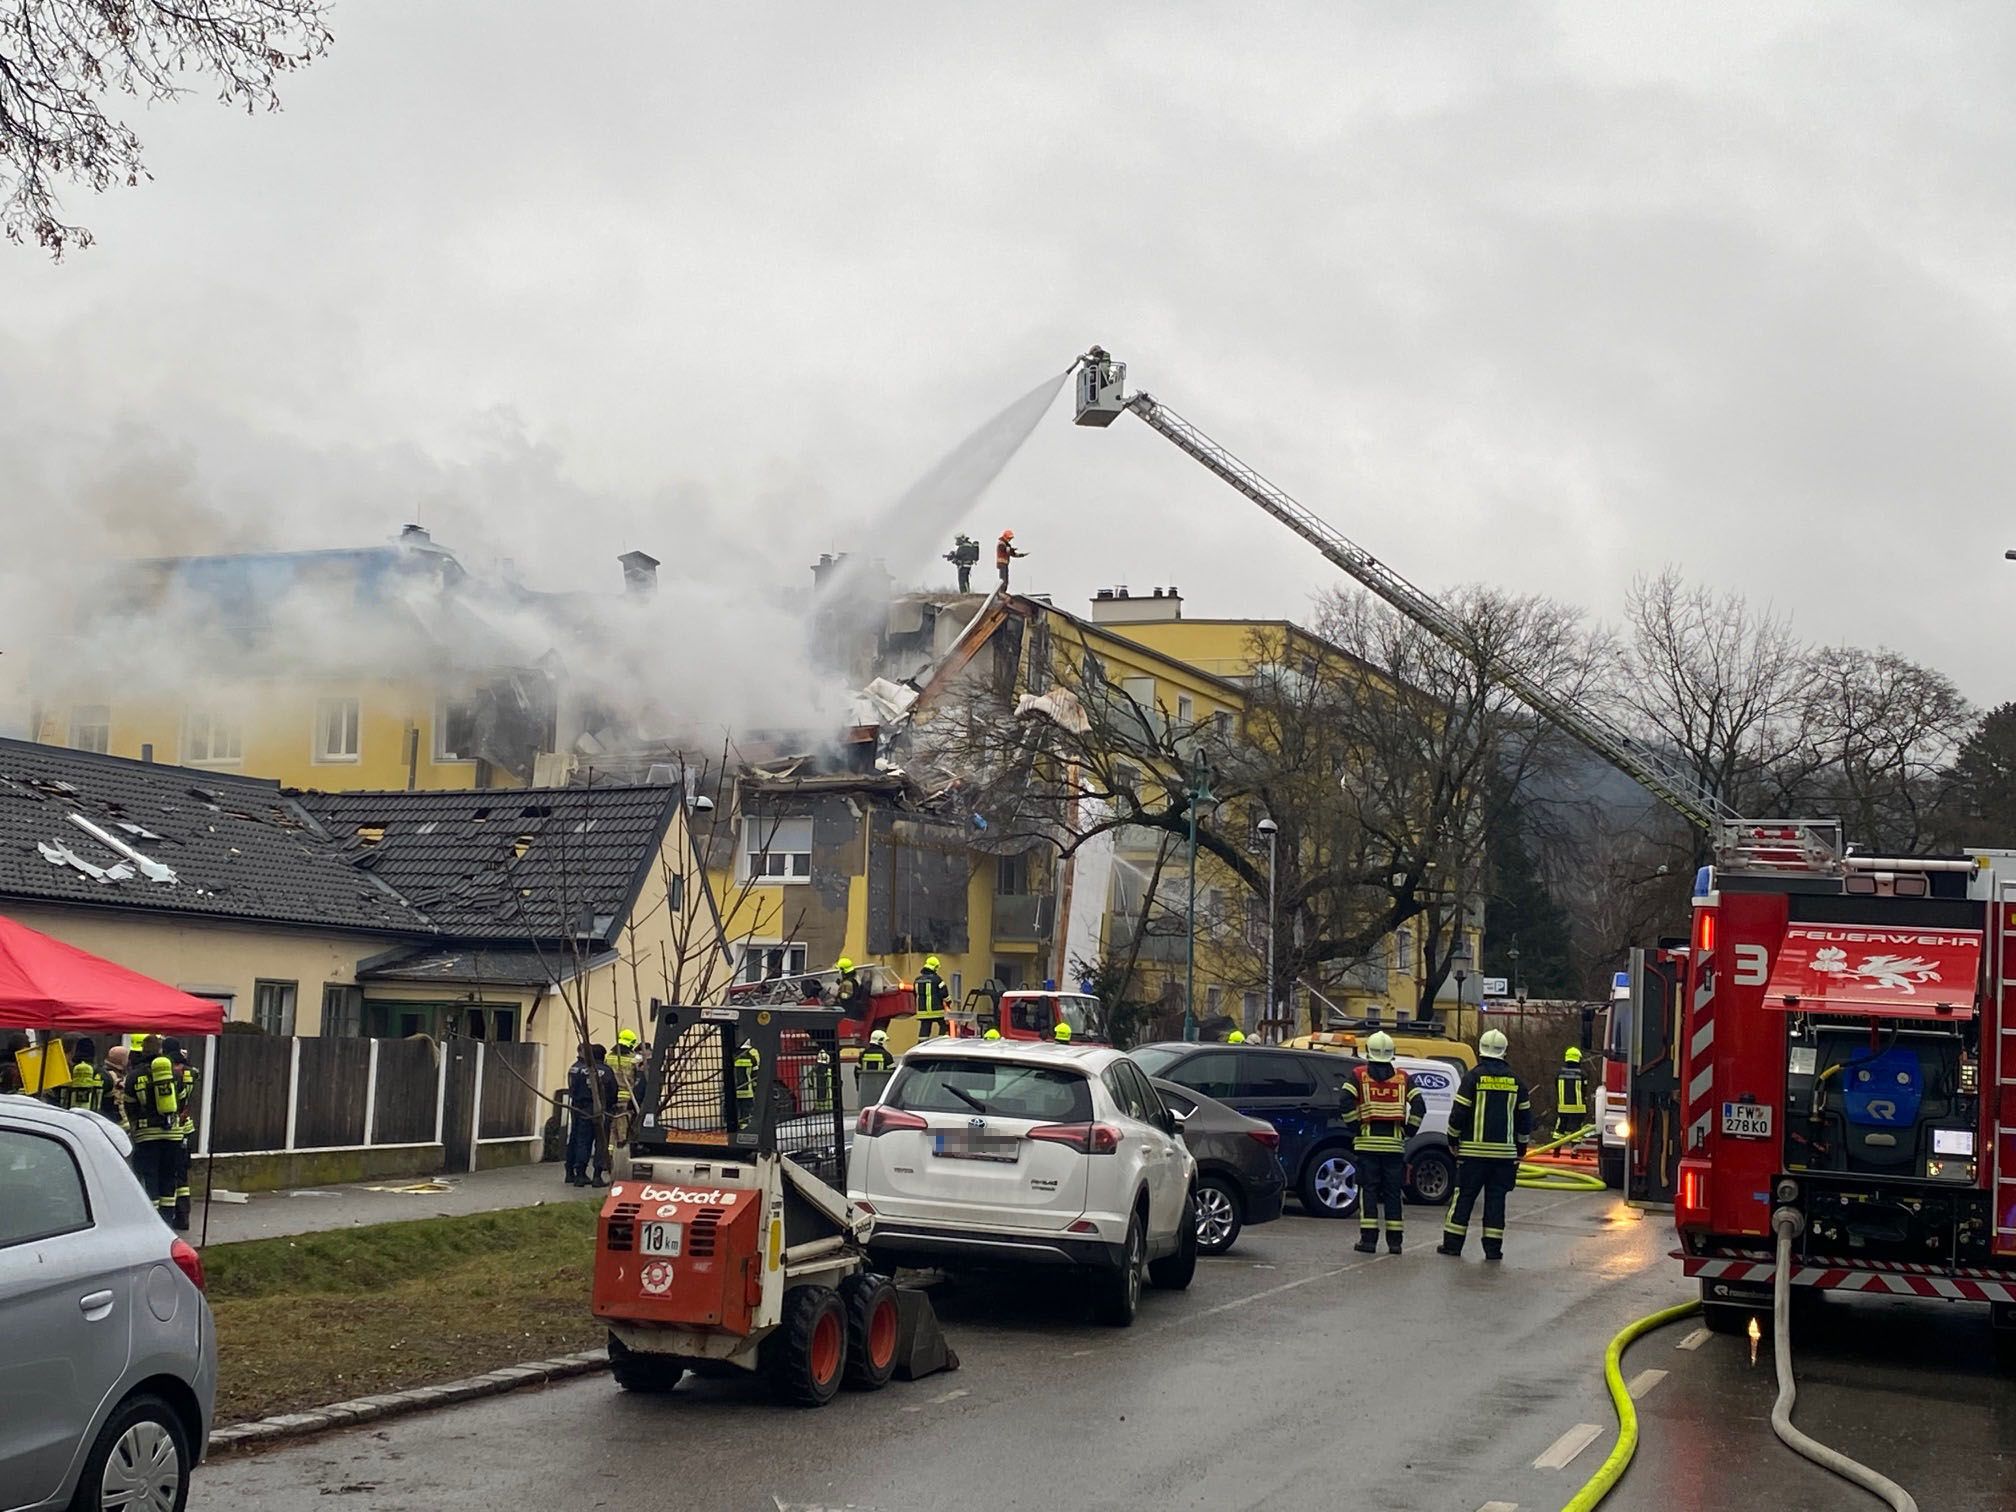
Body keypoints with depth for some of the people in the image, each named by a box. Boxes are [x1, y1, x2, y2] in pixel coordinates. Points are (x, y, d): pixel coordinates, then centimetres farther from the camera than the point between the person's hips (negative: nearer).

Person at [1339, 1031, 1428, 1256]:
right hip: (1394, 1143, 2)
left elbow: (1347, 1102, -12)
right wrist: (1409, 1132, 6)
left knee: (1368, 1190, 1)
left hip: (1367, 1142, -2)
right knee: (1393, 1191, 6)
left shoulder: (1359, 1075, 2)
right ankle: (1394, 1241, 6)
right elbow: (1419, 1106, -1)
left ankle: (1368, 1239, -3)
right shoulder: (1403, 1078, 8)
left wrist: (1356, 1127, -2)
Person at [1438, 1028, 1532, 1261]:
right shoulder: (1515, 1082, 6)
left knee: (1465, 1196, 3)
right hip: (1505, 1151, 3)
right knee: (1496, 1198, 6)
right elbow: (1525, 1118, 10)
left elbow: (1459, 1112, -7)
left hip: (1474, 1150, -2)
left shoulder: (1473, 1076, -6)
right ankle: (1493, 1248, 4)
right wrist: (1521, 1149, 20)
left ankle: (1453, 1243, 5)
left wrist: (1453, 1141, 5)